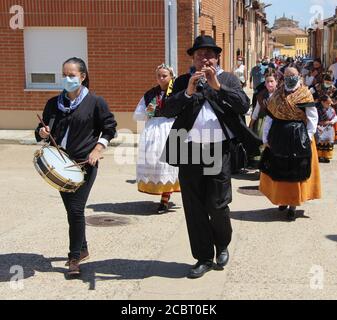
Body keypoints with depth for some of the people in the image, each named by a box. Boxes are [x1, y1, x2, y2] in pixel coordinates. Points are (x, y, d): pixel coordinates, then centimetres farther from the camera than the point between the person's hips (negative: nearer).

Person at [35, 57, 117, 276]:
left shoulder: (95, 102, -4)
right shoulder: (54, 103, 7)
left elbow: (110, 127, 1)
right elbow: (42, 129, 14)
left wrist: (98, 148, -11)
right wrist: (42, 133, -9)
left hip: (85, 163, -5)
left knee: (76, 209, -10)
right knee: (71, 209, 13)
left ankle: (75, 257, 3)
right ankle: (82, 249, 31)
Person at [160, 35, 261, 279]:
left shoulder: (228, 79, 8)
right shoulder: (183, 82, 10)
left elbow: (244, 105, -7)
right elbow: (168, 110, -2)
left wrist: (217, 85, -16)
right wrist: (188, 91, -17)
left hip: (219, 150, -2)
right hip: (189, 151, 2)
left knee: (217, 206, 0)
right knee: (194, 208, 6)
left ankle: (222, 246, 29)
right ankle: (203, 257, 20)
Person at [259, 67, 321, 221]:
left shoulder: (305, 94, -3)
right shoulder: (277, 94, 8)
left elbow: (312, 117, -7)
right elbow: (270, 116, 7)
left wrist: (308, 136, -14)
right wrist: (266, 137, 3)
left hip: (298, 137, -4)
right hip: (278, 136, 4)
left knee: (295, 172, 1)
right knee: (279, 169, 11)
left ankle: (293, 205, 9)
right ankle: (283, 199, 29)